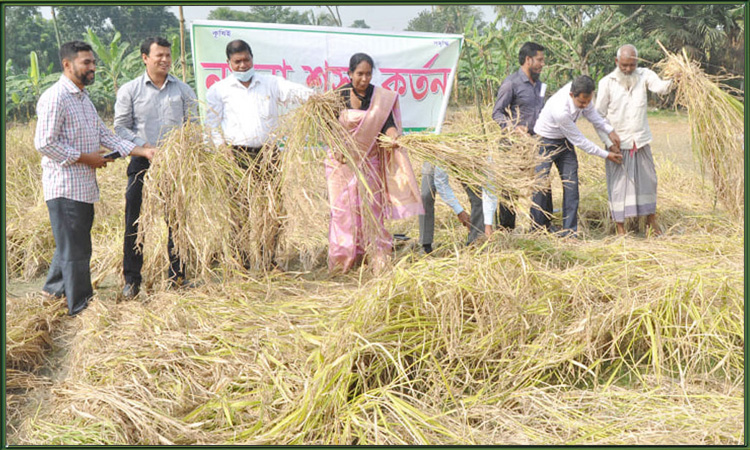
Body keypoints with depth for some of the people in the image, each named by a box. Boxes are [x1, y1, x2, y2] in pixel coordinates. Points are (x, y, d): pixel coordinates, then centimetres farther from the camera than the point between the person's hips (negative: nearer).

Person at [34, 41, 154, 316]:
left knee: (74, 244, 20)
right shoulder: (54, 98, -14)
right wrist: (85, 158, -14)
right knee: (75, 250, -1)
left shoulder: (83, 97, 17)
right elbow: (44, 143, -19)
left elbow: (104, 135, 15)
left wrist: (143, 151, 6)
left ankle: (55, 288, 37)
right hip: (65, 187, -9)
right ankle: (80, 306, 8)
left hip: (85, 187, 9)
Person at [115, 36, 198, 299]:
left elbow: (193, 124, 12)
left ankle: (178, 277, 16)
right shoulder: (129, 90, 5)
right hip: (142, 162, -2)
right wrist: (145, 147, -11)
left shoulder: (183, 90, 10)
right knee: (135, 221, -3)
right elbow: (121, 127, 2)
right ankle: (132, 280, 7)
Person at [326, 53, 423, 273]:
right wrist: (336, 147, -20)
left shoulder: (381, 97, -1)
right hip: (343, 160, 0)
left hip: (369, 160, 0)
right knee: (343, 208, 1)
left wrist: (393, 136, -32)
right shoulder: (339, 95, -3)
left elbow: (387, 122, -9)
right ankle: (341, 260, 8)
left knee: (371, 207, 0)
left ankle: (377, 258, 3)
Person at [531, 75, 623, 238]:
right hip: (546, 141, -6)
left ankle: (569, 230, 0)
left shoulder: (582, 92, -19)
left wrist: (610, 131, -10)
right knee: (542, 183, -6)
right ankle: (539, 227, 11)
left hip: (564, 140, 7)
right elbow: (579, 141, -26)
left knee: (571, 182, -2)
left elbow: (590, 112, 3)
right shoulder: (560, 110, -37)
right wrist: (606, 154, -18)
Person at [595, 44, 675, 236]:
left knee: (647, 179, 10)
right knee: (618, 183, 1)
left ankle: (651, 220, 27)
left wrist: (669, 80, -43)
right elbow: (598, 115, -3)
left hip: (641, 141, 2)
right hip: (618, 143, -2)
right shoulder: (607, 82, -5)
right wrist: (609, 142, -10)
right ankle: (620, 227, 13)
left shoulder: (644, 75, 0)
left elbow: (660, 87, -20)